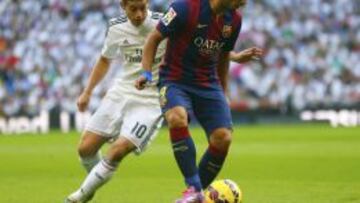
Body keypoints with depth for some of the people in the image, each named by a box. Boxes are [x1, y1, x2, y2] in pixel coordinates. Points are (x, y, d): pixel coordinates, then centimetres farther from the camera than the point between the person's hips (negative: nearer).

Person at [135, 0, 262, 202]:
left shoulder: (234, 19, 1)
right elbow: (154, 38, -7)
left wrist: (223, 94, 24)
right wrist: (147, 73, -17)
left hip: (208, 85, 5)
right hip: (175, 81, -5)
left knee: (223, 138, -14)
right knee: (177, 118, -35)